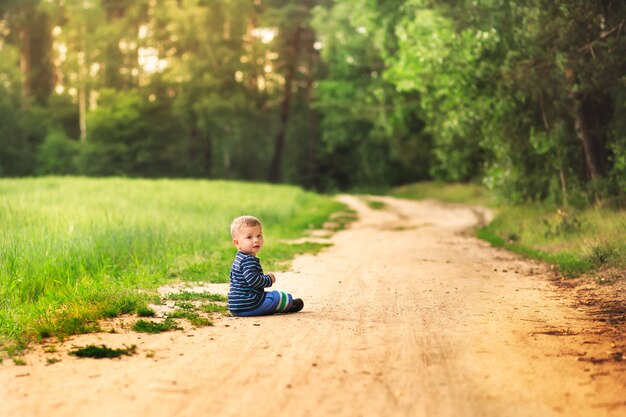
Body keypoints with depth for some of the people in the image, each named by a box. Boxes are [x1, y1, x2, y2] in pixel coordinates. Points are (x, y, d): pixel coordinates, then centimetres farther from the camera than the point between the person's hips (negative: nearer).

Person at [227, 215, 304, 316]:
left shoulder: (239, 259, 15)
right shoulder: (249, 260, -21)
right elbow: (253, 280, -32)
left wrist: (264, 278, 21)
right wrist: (268, 279, -12)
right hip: (247, 306, -11)